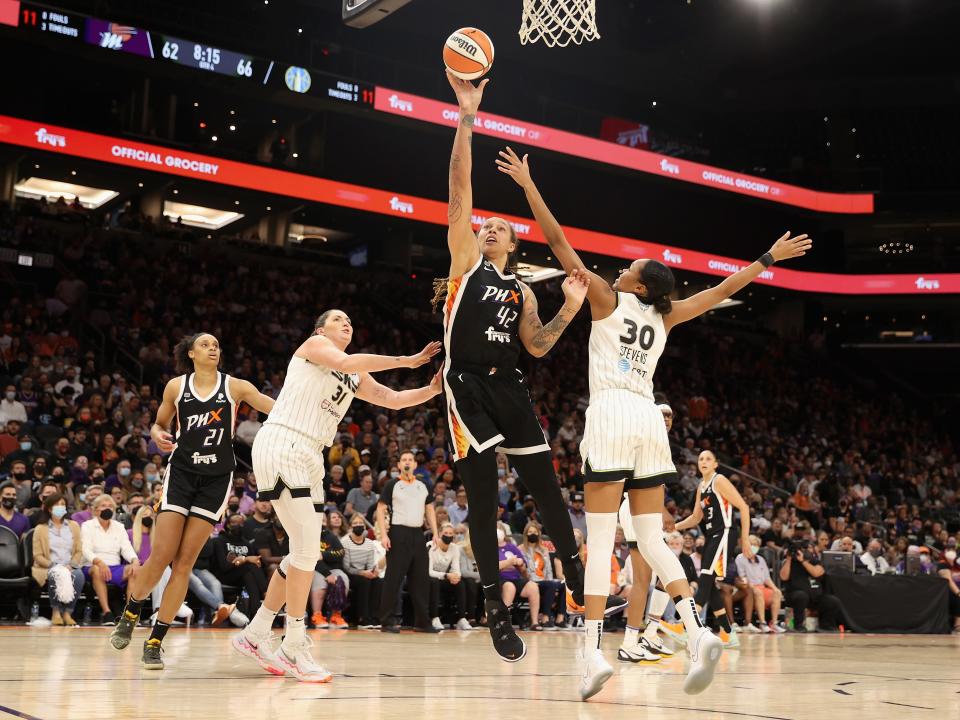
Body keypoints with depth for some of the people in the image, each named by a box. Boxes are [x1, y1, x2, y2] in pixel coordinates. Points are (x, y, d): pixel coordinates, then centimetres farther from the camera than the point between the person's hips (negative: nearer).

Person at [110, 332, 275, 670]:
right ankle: (130, 613, 21)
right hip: (181, 472, 0)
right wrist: (159, 436, -6)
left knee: (184, 563, -3)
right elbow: (159, 424, 17)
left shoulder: (235, 386, 1)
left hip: (217, 478, 0)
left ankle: (155, 642, 6)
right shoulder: (176, 386, 5)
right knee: (161, 556, -9)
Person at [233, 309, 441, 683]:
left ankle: (255, 635, 18)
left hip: (308, 457, 9)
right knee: (307, 546, -15)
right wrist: (406, 360, -18)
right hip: (280, 446, -9)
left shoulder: (355, 378, 23)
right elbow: (344, 362, -19)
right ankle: (295, 647, -9)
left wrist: (433, 389, -1)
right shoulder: (313, 345, 1)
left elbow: (394, 399, 16)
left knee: (306, 551, 9)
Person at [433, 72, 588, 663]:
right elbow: (460, 189, 0)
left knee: (545, 484, 3)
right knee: (484, 495, -6)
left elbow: (538, 347, 14)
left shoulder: (521, 290, 21)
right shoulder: (465, 259, 9)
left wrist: (572, 307, 2)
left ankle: (577, 578, 19)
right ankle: (496, 604, -1)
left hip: (509, 388, 4)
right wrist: (467, 116, -6)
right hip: (467, 386, -4)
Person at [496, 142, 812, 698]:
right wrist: (770, 258, 37)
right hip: (649, 420, 5)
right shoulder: (665, 316, 15)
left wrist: (528, 185, 3)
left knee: (600, 540, -7)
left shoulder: (607, 299, 3)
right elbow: (724, 290, 24)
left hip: (611, 415, -5)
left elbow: (559, 243, 1)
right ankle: (699, 631, -11)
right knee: (651, 538, 7)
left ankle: (594, 653, -13)